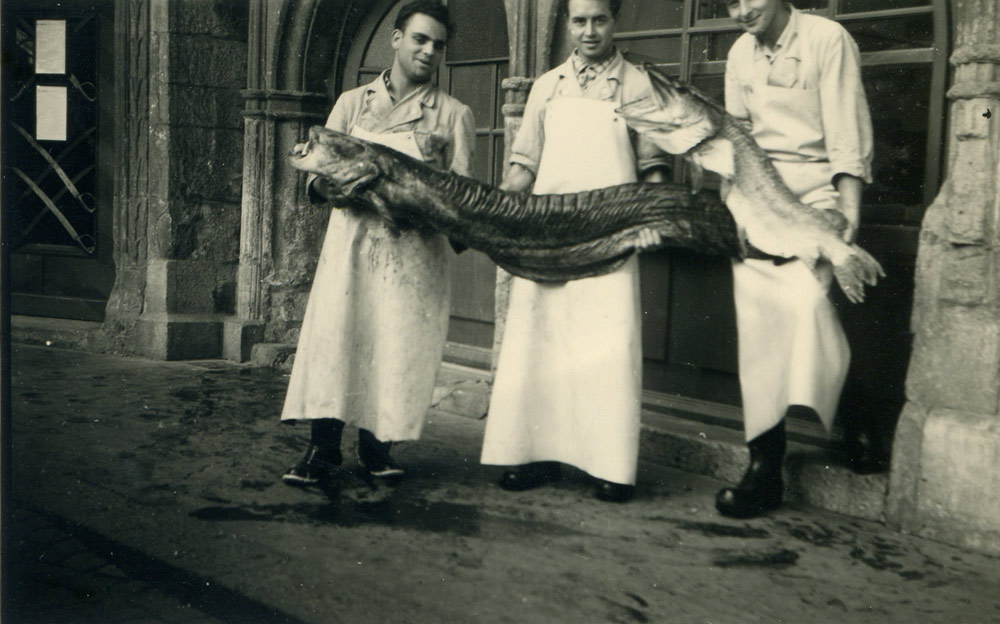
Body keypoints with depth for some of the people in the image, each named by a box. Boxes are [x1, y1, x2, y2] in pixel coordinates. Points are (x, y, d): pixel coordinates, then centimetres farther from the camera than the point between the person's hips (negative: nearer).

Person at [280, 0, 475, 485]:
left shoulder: (454, 115, 11)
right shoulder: (352, 103, 16)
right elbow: (317, 172, 13)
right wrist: (329, 184, -11)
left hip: (415, 249, -1)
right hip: (351, 239, 1)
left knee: (397, 345, -3)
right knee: (333, 335, -8)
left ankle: (375, 446, 11)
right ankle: (323, 447, -2)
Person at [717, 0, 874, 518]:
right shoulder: (740, 54, 13)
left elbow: (848, 132, -8)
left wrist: (849, 208, -15)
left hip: (815, 193, -5)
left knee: (803, 295, -31)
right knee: (757, 328, -1)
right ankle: (765, 465, 4)